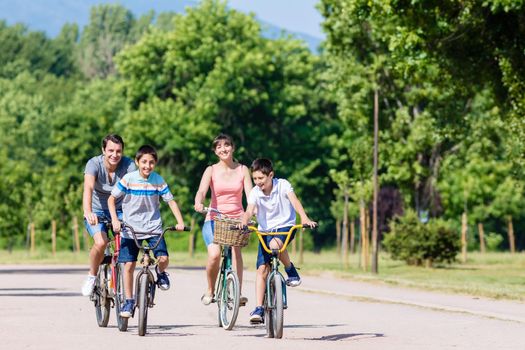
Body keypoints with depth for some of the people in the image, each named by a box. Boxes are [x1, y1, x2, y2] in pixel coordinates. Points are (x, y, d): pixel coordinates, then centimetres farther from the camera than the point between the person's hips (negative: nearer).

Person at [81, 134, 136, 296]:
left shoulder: (128, 165, -17)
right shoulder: (94, 164, -20)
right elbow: (88, 188, -37)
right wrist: (88, 212, -55)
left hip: (119, 211, 2)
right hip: (97, 212, -2)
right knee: (101, 242, -27)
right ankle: (92, 276, 0)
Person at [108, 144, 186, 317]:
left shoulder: (158, 180, -5)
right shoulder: (128, 179, -10)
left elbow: (171, 201, -1)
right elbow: (112, 199, -4)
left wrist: (180, 222, -13)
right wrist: (115, 220, -17)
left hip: (153, 227, 1)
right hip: (131, 228, -1)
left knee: (163, 258, -18)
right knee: (129, 265, -2)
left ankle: (161, 274, 18)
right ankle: (129, 301, 11)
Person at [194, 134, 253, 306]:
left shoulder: (242, 170, 7)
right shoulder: (211, 170, 3)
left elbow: (250, 194, -2)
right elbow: (201, 191, -11)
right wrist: (198, 203, -34)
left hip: (237, 218, 1)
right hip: (214, 219, -1)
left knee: (235, 249, -22)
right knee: (214, 254, -22)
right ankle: (210, 290, 1)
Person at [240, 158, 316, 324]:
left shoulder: (282, 185, -16)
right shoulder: (255, 192, -11)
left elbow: (294, 201, -30)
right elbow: (249, 210, -25)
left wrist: (304, 218, -48)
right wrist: (243, 222, -49)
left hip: (286, 226, -3)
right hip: (266, 230, 3)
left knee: (275, 244, -37)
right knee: (262, 269, -7)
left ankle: (291, 271, -9)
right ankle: (259, 309, -6)